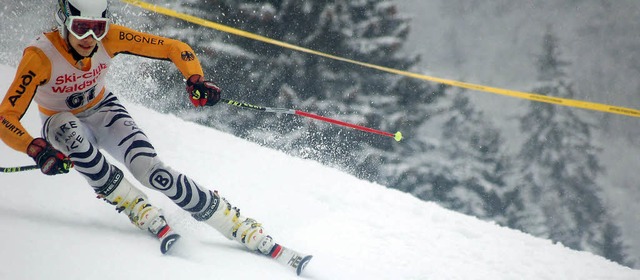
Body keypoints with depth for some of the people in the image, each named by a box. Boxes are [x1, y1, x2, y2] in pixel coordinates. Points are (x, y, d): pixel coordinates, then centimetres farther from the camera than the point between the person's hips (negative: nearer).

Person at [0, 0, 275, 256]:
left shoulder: (110, 38, -24)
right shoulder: (40, 56, -32)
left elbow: (174, 48, -18)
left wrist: (196, 80, -37)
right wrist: (37, 150, -54)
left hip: (103, 111, 1)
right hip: (61, 123, -1)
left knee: (151, 170, -24)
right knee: (71, 132, -38)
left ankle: (240, 226, -17)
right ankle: (140, 211, -23)